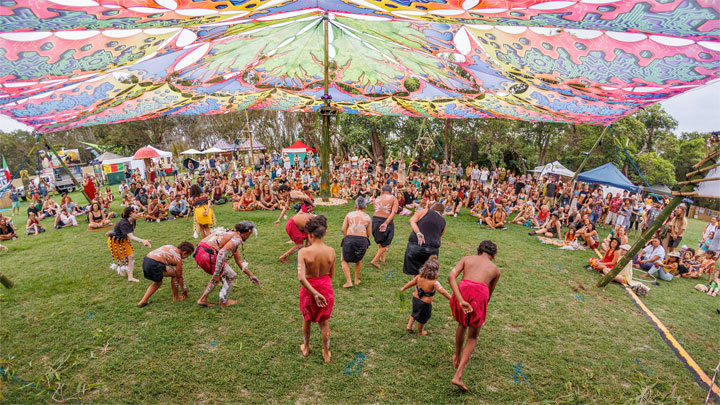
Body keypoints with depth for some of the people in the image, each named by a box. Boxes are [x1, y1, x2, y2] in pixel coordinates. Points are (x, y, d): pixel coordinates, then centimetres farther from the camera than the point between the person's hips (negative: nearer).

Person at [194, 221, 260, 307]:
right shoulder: (237, 239, -5)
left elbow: (239, 261, 31)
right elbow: (222, 252, -23)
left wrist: (251, 275, 35)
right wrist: (216, 273, -18)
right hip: (208, 254, -9)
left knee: (220, 275, 28)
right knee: (231, 275, 10)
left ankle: (202, 299, 27)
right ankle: (224, 301, 24)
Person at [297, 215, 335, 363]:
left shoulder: (304, 252, -24)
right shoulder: (331, 251, -16)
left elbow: (301, 277, -30)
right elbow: (332, 274, -4)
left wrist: (315, 293, -23)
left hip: (309, 289, -1)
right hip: (326, 288, 1)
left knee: (307, 319, 26)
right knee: (324, 322, 22)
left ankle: (306, 348, 48)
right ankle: (326, 353, 36)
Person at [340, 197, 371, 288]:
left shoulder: (349, 214, 10)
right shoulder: (367, 217, 12)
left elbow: (343, 229, 3)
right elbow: (368, 234, 13)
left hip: (350, 239, -1)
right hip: (363, 240, 2)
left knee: (345, 260, 19)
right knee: (359, 259, 29)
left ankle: (348, 281, 8)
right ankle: (357, 280, 34)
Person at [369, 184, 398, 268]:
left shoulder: (377, 199, 12)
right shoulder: (393, 199, 2)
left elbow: (374, 212, 8)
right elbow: (394, 212, -14)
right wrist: (386, 223, -23)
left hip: (375, 220, 4)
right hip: (386, 221, -4)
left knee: (380, 241, 29)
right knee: (386, 243, 14)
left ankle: (382, 257, 42)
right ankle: (374, 260, 6)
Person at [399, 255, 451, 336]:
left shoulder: (419, 277, -12)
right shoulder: (434, 282, -27)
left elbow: (410, 283, 0)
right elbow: (443, 292, -29)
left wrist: (403, 288, 16)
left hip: (415, 299, 4)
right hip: (425, 304, -4)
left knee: (415, 313, 33)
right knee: (422, 318, 22)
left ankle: (409, 325, 37)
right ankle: (420, 332, 42)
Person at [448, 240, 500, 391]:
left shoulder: (466, 258, 23)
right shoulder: (496, 270, 25)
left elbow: (451, 276, 4)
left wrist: (461, 301, -4)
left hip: (462, 291, 1)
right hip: (479, 295, -1)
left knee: (462, 324, 34)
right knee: (473, 337, 21)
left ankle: (457, 358, 51)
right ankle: (458, 376, 10)